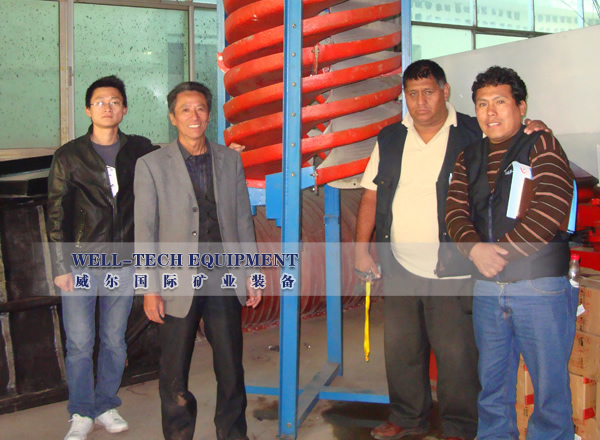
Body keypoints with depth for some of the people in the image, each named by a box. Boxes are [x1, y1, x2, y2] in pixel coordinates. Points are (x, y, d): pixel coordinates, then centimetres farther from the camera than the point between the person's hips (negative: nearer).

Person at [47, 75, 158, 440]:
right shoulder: (69, 156, 0)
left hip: (123, 263, 2)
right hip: (81, 263, -1)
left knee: (115, 341, 11)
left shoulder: (139, 150, 4)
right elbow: (56, 214, 0)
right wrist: (61, 266, -6)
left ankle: (107, 406, 30)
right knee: (80, 344, 4)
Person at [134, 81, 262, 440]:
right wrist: (150, 289, -7)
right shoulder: (152, 165, -1)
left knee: (232, 370, 11)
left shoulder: (231, 160, 7)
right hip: (178, 286, -2)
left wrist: (252, 274, 7)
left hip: (224, 281, 2)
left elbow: (244, 219, 10)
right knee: (175, 375, 10)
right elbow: (145, 231, -3)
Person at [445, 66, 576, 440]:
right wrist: (476, 248, -15)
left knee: (550, 382, 5)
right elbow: (455, 211, 5)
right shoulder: (470, 158, 13)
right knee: (492, 381, 15)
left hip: (541, 286, -5)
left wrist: (501, 252, -14)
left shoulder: (542, 146, -3)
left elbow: (551, 209, -15)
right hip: (487, 288, 5)